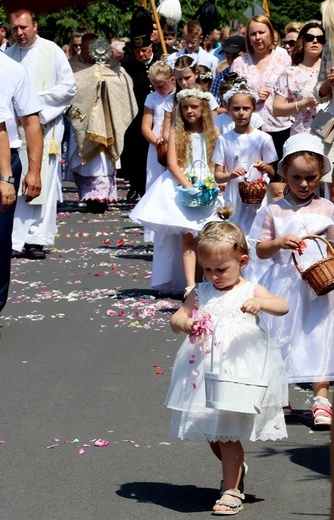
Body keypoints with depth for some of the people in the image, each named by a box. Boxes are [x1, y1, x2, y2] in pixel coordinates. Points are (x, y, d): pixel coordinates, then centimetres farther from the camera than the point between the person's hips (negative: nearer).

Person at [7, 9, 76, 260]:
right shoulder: (7, 55, 9)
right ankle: (16, 239, -3)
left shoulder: (52, 51, 1)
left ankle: (37, 239, 0)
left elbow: (69, 87, 0)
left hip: (45, 125, -2)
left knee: (42, 183, -4)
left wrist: (38, 97, -10)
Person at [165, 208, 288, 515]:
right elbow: (176, 319, 7)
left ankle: (232, 490, 8)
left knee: (227, 434, -5)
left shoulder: (250, 291, -2)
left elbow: (282, 307, -15)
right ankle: (236, 469, 41)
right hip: (204, 372, 5)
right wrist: (185, 324, -16)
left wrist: (260, 303, -35)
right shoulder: (201, 294, 7)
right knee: (211, 434, 15)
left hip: (238, 372, -5)